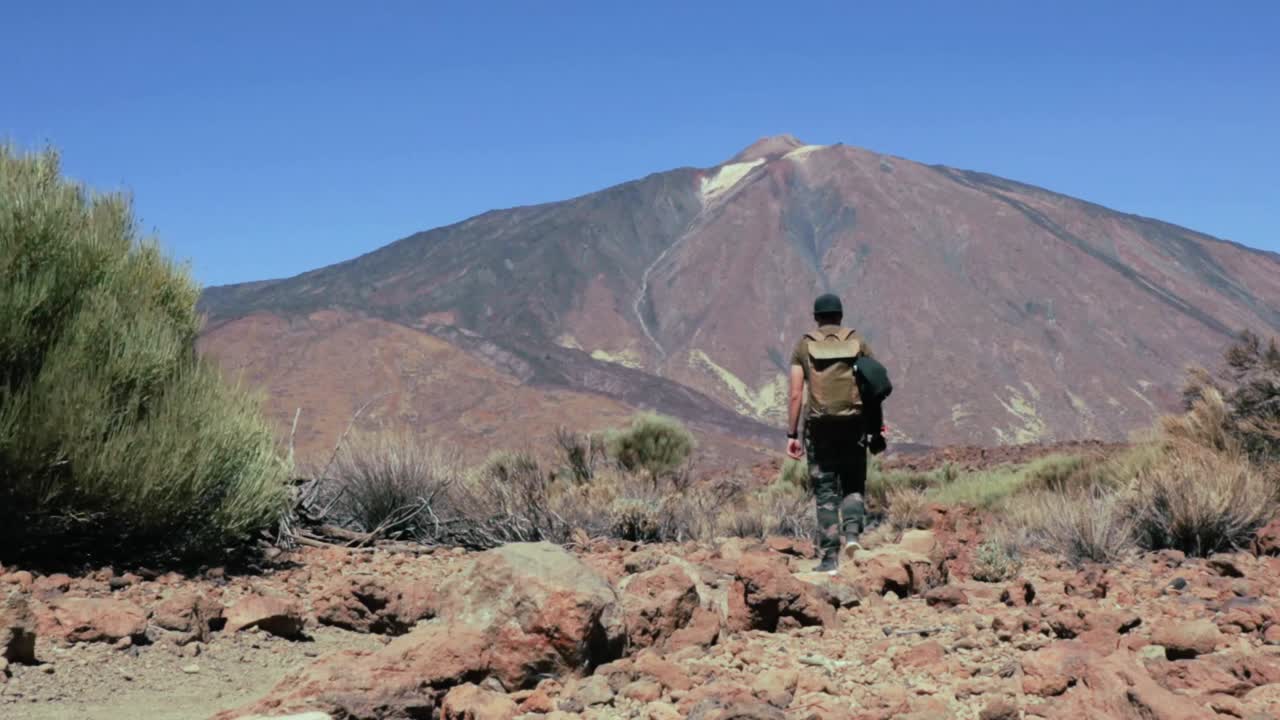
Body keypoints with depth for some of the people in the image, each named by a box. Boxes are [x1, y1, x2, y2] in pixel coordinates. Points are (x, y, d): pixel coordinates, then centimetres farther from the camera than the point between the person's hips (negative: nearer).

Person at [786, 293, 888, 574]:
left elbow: (795, 394, -3)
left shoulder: (804, 345, 4)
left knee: (826, 492, 5)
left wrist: (792, 435, -1)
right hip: (854, 424, 1)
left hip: (820, 426, -1)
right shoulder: (857, 342, 7)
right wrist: (877, 426, 10)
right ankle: (852, 531, -11)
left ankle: (830, 557, 1)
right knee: (853, 485, 15)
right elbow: (876, 388, 2)